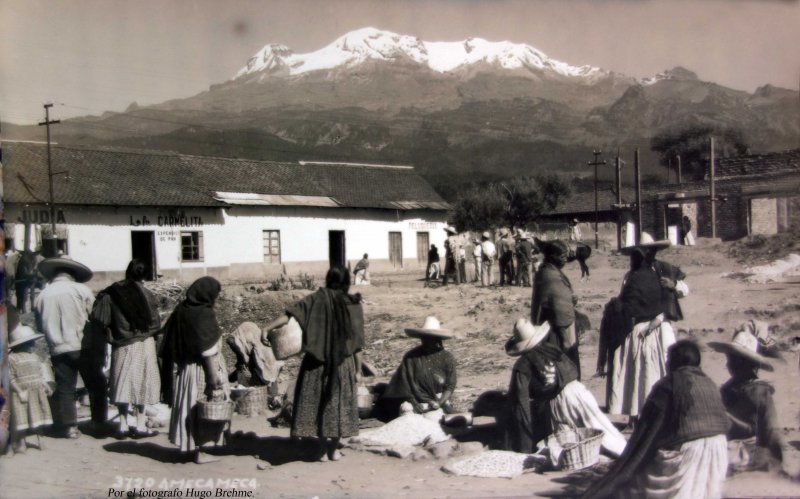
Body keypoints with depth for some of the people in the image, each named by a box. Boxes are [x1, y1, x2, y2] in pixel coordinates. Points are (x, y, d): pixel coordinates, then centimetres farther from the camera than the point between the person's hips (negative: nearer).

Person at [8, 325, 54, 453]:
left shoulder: (34, 356, 10)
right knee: (22, 419, -3)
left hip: (37, 393, 6)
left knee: (38, 418, 10)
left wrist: (46, 386, 11)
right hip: (22, 393, -6)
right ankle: (20, 443, 10)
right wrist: (20, 392, -17)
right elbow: (10, 378, -13)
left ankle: (40, 440, 20)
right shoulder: (12, 358, -11)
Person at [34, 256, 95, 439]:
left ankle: (69, 426, 10)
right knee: (95, 385, 8)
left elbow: (40, 324, 12)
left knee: (64, 389, 9)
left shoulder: (42, 295, 4)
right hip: (82, 347, -3)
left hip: (59, 350, 3)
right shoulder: (81, 290, -6)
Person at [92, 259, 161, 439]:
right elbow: (155, 323, -7)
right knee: (141, 382, 5)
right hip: (142, 344, -3)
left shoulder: (111, 293, -2)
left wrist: (111, 332, 8)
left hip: (120, 344, 3)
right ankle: (140, 426, 7)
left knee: (123, 383, 10)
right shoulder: (145, 294, -10)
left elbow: (98, 317, -6)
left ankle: (123, 425, 13)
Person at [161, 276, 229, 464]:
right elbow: (209, 352, -20)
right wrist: (216, 379, -16)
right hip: (201, 370, -7)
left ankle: (188, 447, 26)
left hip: (184, 368, 7)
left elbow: (169, 343, 6)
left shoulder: (182, 309, 0)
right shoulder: (205, 315, -19)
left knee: (189, 406, 16)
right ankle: (198, 451, 11)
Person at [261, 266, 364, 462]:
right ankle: (334, 449, 15)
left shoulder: (317, 299, -4)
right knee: (338, 402, 12)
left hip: (316, 361, 0)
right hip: (343, 363, 0)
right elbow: (357, 342, -3)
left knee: (316, 402, 10)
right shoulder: (353, 305, -3)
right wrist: (358, 369, 2)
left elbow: (290, 314, -16)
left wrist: (268, 327, -16)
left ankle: (324, 449, 11)